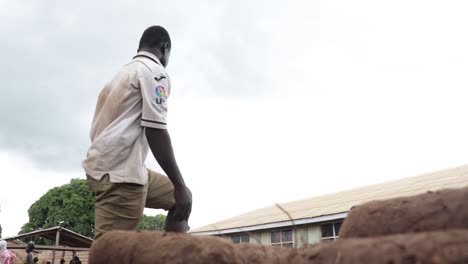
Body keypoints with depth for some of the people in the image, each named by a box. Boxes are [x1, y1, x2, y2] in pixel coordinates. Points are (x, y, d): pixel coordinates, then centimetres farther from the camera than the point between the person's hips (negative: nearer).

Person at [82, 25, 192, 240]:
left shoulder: (123, 72, 23)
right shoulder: (154, 71, -4)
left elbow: (96, 129, 23)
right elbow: (155, 130, -16)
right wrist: (180, 185, -15)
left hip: (108, 168, 10)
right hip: (120, 174, -10)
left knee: (178, 197, 19)